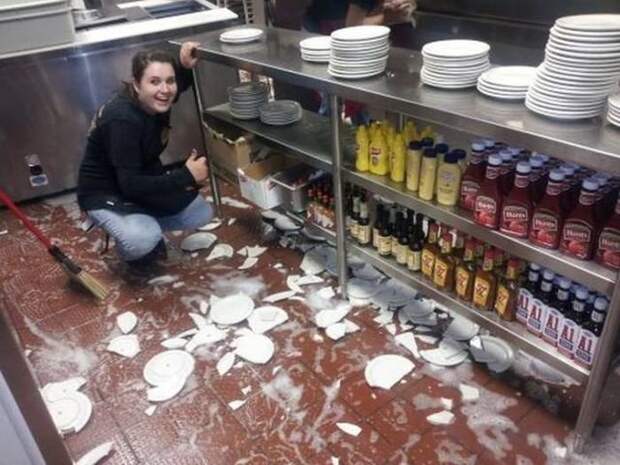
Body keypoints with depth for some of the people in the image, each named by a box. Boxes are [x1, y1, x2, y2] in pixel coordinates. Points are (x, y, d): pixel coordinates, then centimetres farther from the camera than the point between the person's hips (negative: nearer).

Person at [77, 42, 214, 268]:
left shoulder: (157, 102, -11)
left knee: (202, 212, -1)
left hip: (143, 182, 8)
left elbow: (181, 82, 14)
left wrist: (186, 66, -10)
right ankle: (131, 249, 3)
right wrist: (186, 176, -32)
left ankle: (145, 226, 18)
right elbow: (130, 185, -34)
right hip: (106, 194, -7)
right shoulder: (121, 120, -33)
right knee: (143, 240, -34)